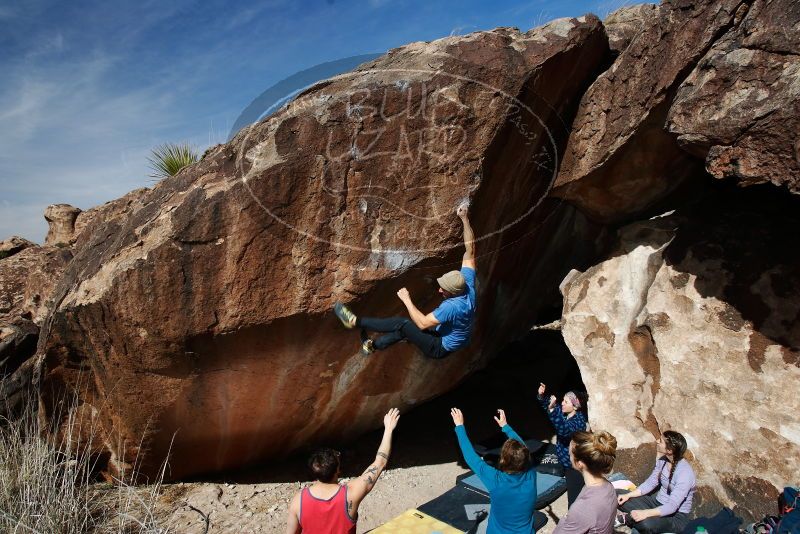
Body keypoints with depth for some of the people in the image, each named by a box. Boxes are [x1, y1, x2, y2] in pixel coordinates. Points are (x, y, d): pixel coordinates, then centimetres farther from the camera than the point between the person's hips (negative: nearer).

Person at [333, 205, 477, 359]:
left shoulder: (451, 306, -38)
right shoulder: (467, 282, -16)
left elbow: (423, 323, -33)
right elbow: (470, 251, -11)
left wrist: (407, 300, -25)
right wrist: (465, 219, -13)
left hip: (440, 349, -9)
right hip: (451, 338, 9)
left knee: (402, 323, -13)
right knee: (405, 328, 11)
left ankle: (356, 321, -7)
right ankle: (373, 345, 23)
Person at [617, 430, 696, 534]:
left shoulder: (685, 472, -28)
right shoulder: (662, 460, -4)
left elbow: (672, 506, -31)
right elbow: (650, 483, 4)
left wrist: (645, 513, -41)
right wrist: (628, 495, -9)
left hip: (677, 516, -7)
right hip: (658, 503, 7)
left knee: (646, 523, -36)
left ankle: (626, 519, -10)